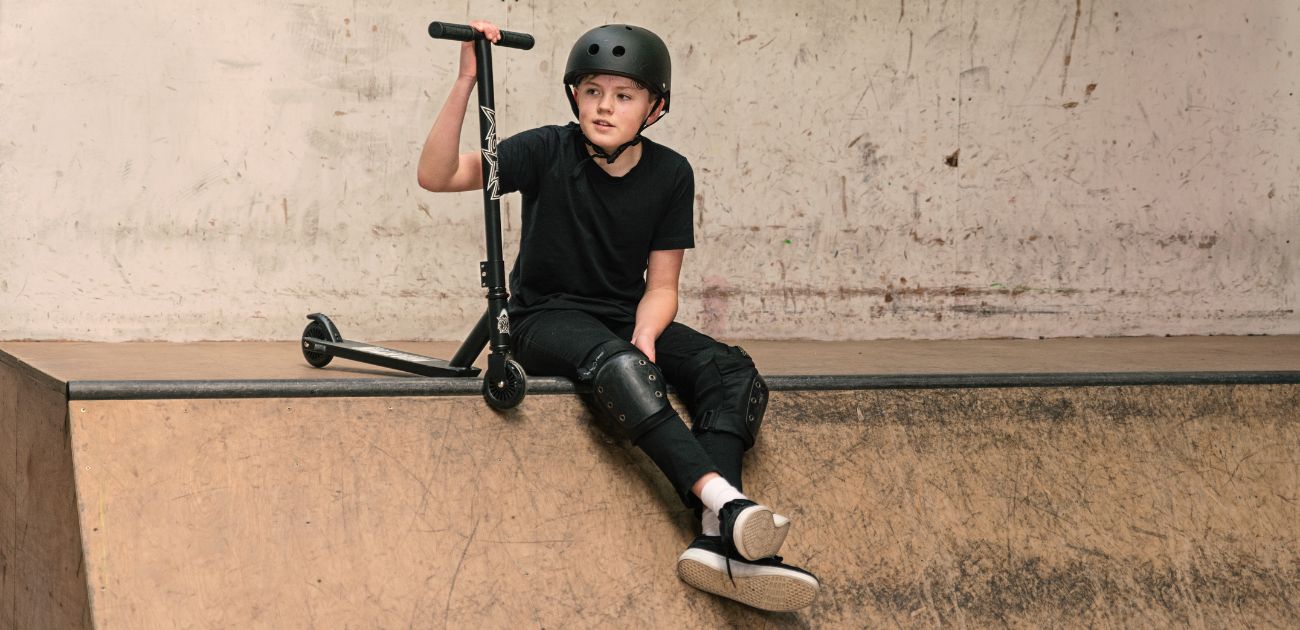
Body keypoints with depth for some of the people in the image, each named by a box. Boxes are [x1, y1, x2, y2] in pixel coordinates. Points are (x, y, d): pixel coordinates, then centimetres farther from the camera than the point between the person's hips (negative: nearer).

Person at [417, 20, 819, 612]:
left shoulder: (670, 174, -1)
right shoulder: (549, 151, -8)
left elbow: (661, 285, 1)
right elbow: (436, 176, -16)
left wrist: (645, 336, -21)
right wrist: (466, 81, -27)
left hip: (627, 317, 4)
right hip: (547, 316, -4)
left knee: (734, 372, -22)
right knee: (615, 364, -38)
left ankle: (717, 540, -41)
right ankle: (722, 497, -50)